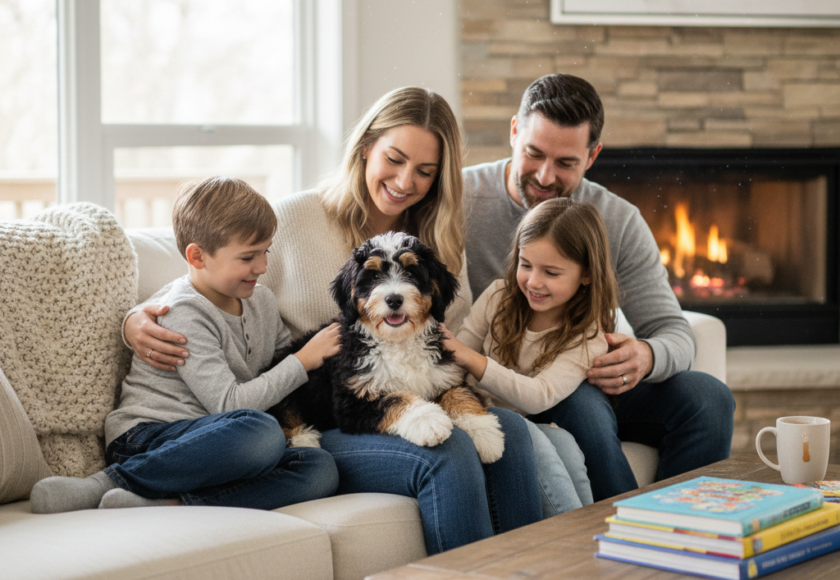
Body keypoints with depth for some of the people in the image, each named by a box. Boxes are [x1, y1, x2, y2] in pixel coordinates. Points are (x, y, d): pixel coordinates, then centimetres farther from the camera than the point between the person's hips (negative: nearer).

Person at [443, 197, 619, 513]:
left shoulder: (588, 337, -7)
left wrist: (471, 359, -30)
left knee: (562, 442, -33)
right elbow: (456, 355, 5)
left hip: (529, 427, 0)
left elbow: (539, 396, -21)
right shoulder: (499, 296, 3)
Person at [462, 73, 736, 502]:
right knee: (581, 405, -35)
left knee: (709, 399, -16)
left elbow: (674, 332, -1)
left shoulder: (618, 221, 0)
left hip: (592, 383, 4)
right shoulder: (460, 200, -11)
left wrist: (646, 357, -28)